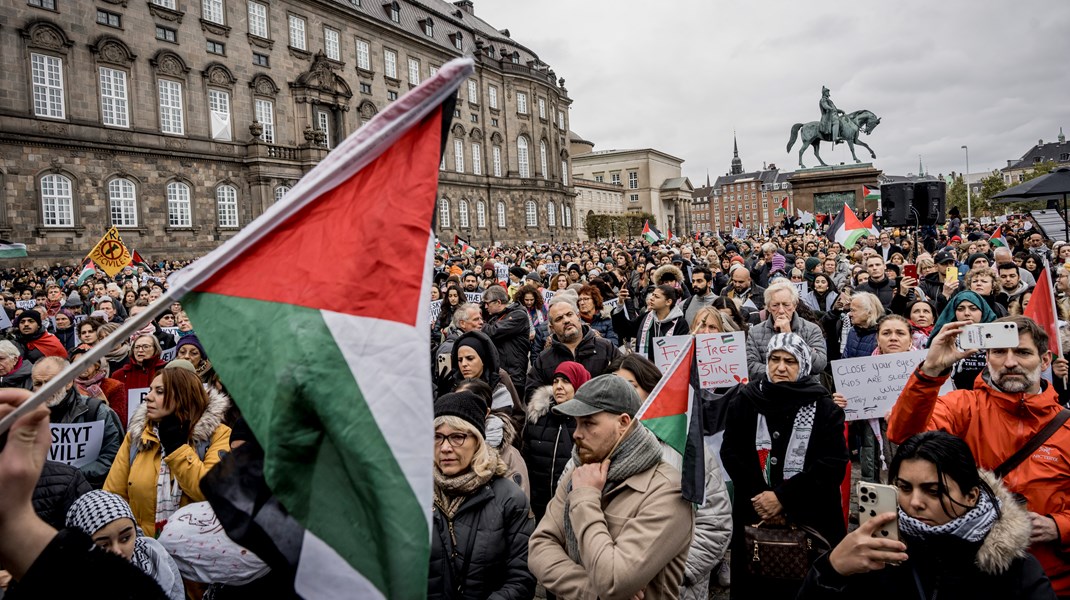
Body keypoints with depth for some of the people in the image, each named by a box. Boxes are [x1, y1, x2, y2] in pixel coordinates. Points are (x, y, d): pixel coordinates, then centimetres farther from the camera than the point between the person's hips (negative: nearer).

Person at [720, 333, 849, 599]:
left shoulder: (824, 407, -1)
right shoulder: (745, 400, 3)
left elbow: (834, 463, -9)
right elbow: (730, 452, 0)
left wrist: (782, 497, -15)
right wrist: (757, 495, -12)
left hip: (810, 519, -1)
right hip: (754, 516, 2)